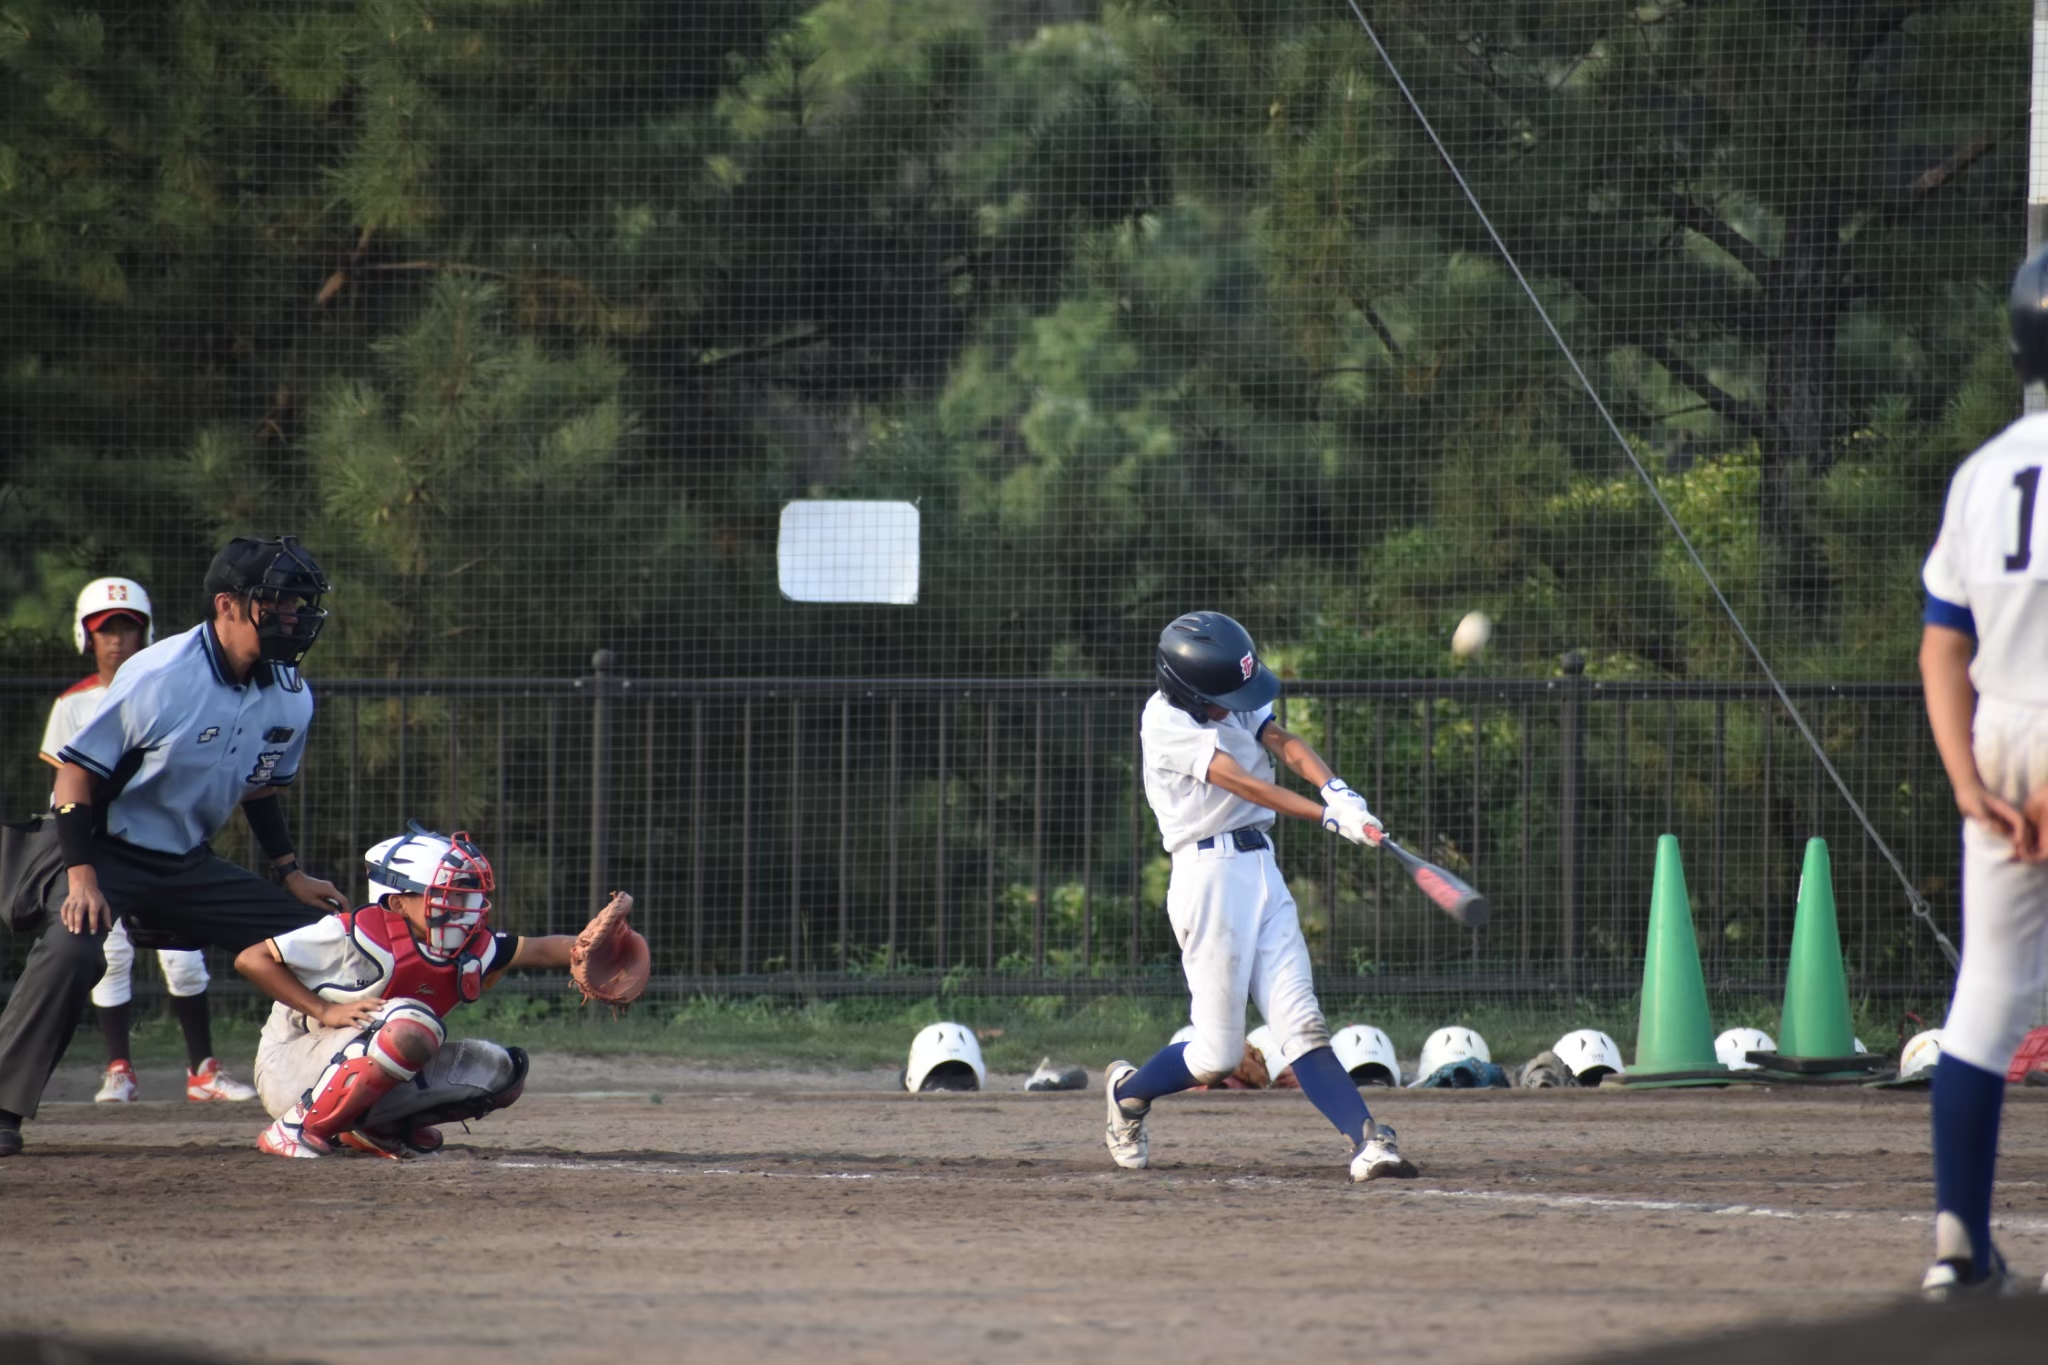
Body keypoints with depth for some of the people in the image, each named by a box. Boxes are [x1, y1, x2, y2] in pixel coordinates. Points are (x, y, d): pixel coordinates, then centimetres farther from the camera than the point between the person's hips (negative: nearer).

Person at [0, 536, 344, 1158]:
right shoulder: (158, 678, -22)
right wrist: (82, 874, -26)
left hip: (188, 866, 7)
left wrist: (290, 873, 10)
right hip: (102, 848, -7)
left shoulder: (290, 698, -1)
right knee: (72, 949, -34)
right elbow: (77, 768, -17)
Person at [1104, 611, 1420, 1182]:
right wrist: (1329, 816, -30)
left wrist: (1334, 788, -25)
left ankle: (1367, 1142, -17)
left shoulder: (1235, 702, 11)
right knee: (1218, 1054, -1)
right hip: (1210, 874, -7)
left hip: (1262, 871, 7)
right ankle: (1128, 1092, 26)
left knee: (1301, 1024, -5)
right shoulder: (1166, 722, -13)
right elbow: (1242, 783, -22)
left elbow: (1284, 743, -4)